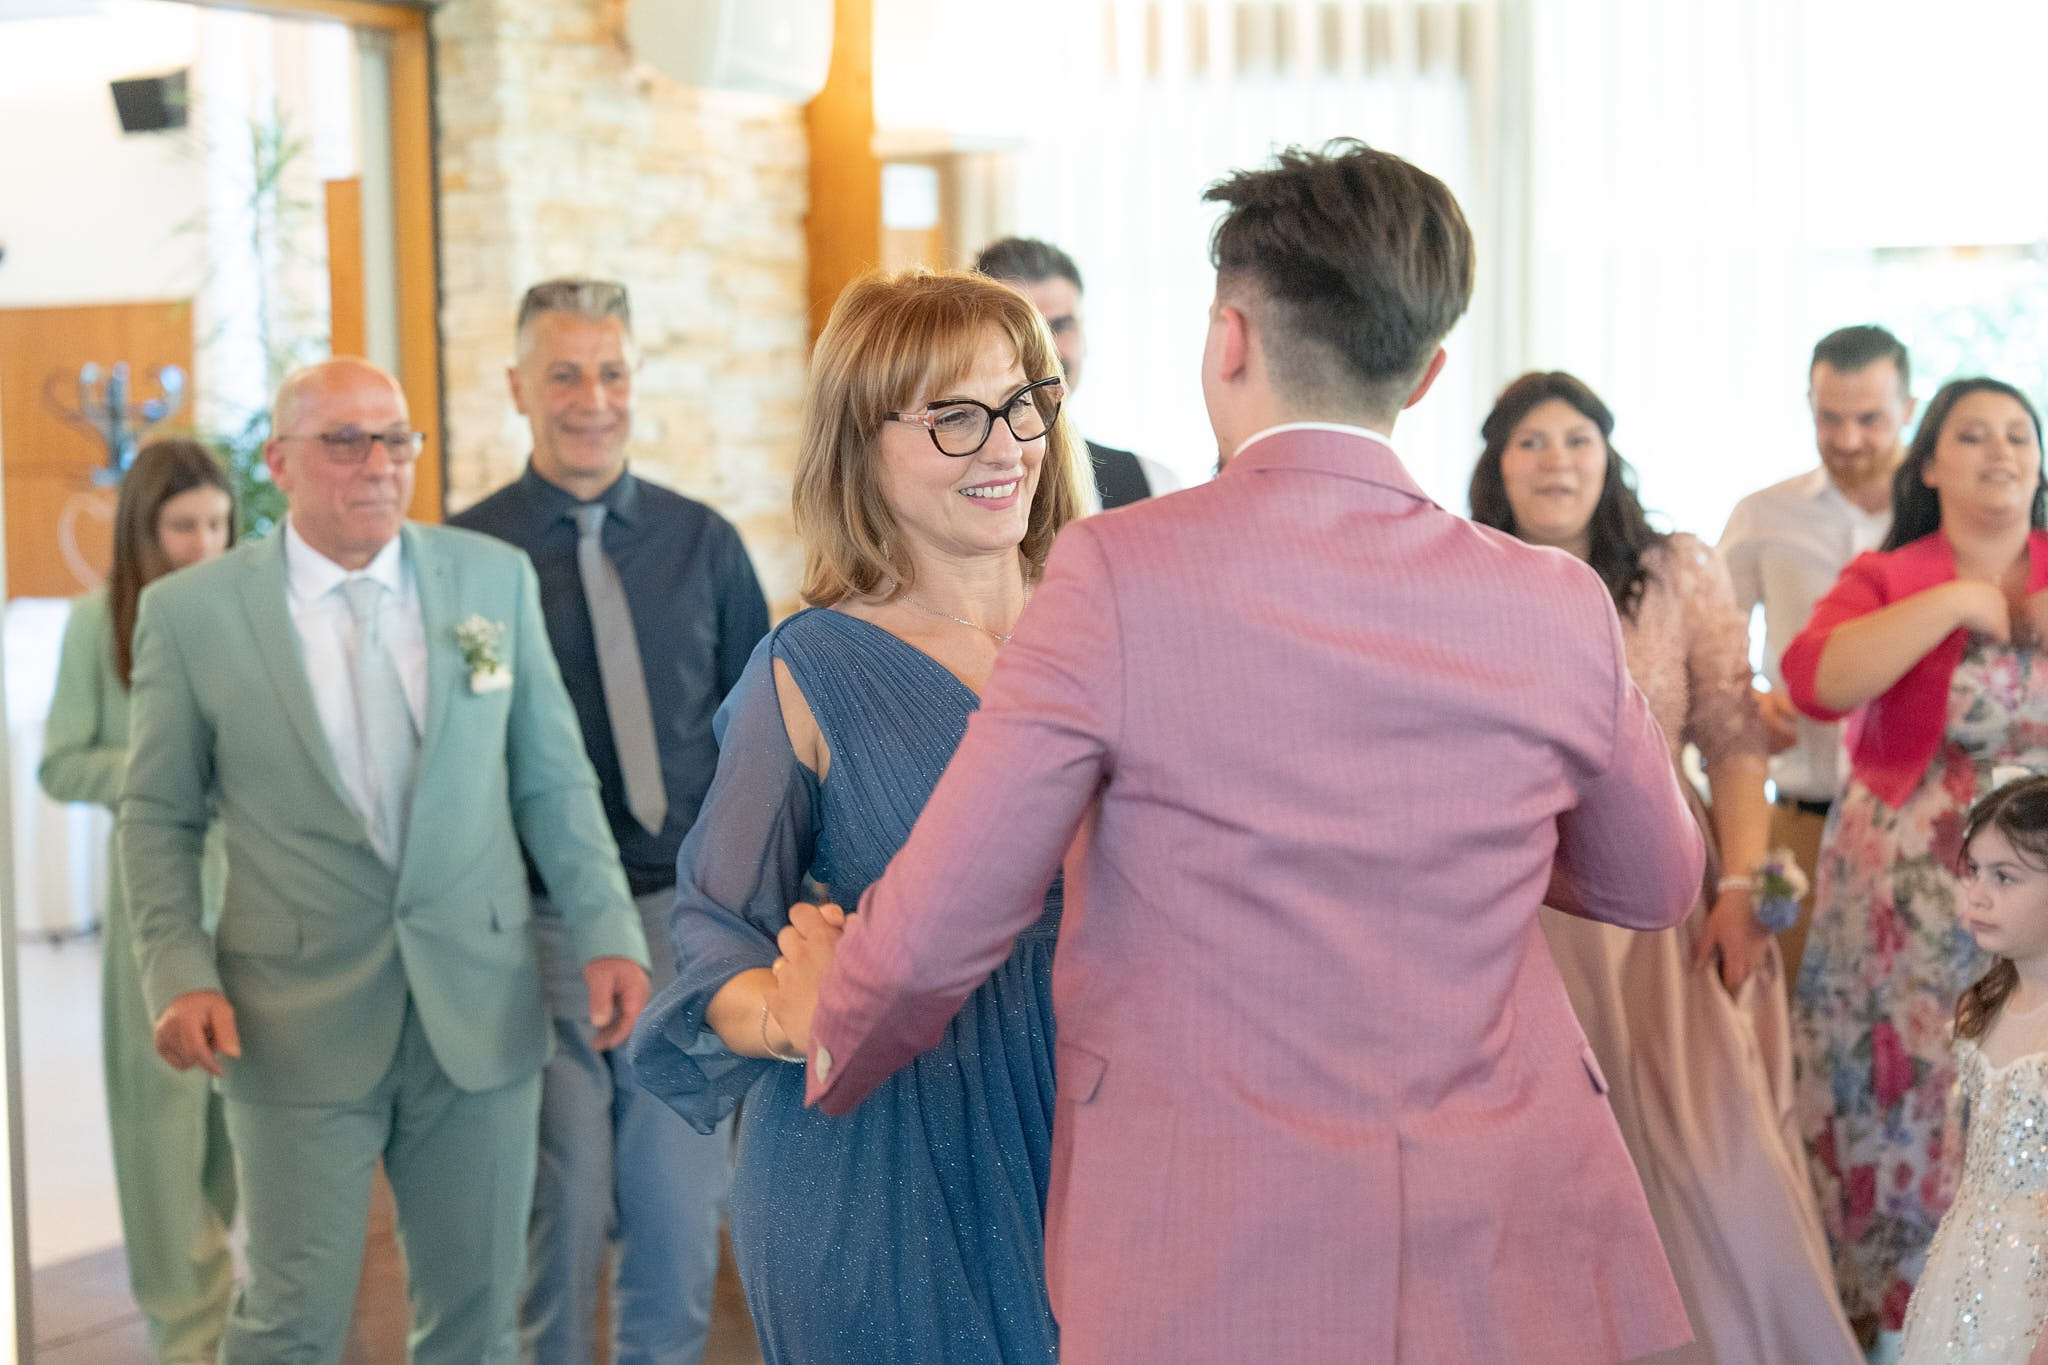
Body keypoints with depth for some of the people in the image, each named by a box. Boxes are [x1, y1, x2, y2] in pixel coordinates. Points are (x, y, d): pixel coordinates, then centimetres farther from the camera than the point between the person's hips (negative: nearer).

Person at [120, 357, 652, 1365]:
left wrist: (608, 931, 0)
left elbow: (554, 778, 7)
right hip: (297, 1026, -2)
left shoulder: (496, 578, 4)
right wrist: (179, 974, -8)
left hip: (480, 1013, 2)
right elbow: (158, 816, 3)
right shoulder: (191, 611, -2)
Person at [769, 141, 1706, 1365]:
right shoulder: (1559, 608, -3)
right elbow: (1657, 886, 15)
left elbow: (938, 929, -10)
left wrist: (830, 1033, 12)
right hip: (1508, 1261, 4)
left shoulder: (1120, 574, -13)